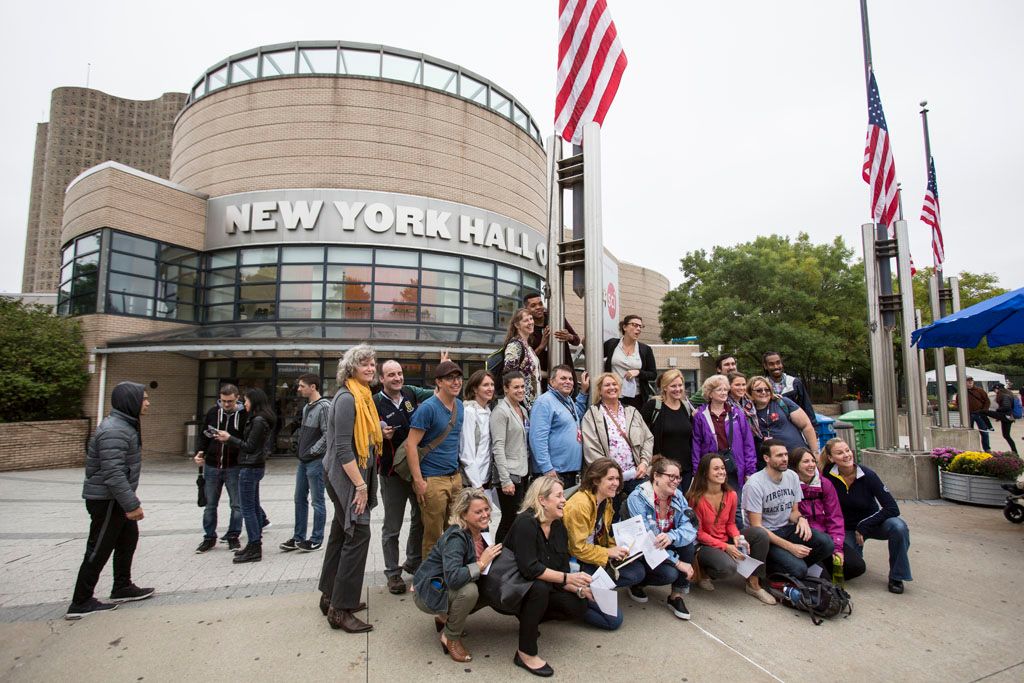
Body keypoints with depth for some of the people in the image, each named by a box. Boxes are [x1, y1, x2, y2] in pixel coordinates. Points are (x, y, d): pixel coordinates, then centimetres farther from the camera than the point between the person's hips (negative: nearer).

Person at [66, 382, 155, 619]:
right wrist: (132, 504, -26)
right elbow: (113, 474, -29)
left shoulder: (125, 425, 9)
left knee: (128, 540, 19)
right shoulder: (114, 431, -25)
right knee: (99, 550, 1)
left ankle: (122, 588, 32)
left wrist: (131, 501, 22)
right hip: (106, 500, -10)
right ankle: (80, 603, 14)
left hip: (117, 499, 10)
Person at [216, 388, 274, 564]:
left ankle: (254, 549, 2)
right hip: (255, 466, 10)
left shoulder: (258, 421, -17)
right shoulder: (260, 419, 13)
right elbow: (250, 443, 13)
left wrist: (229, 438, -10)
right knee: (253, 506, 15)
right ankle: (254, 545, 24)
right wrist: (229, 438, 7)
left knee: (247, 508, -4)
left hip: (250, 468, -10)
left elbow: (250, 447, -17)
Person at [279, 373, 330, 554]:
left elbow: (327, 435, -20)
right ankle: (298, 537, 26)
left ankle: (316, 539, 14)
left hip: (316, 461, -9)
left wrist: (312, 451, -14)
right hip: (303, 461, 9)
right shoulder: (306, 407, 12)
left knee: (317, 501, 3)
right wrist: (302, 450, 11)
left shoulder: (324, 406, -15)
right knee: (300, 500, 15)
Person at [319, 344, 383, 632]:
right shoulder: (347, 398, -17)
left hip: (354, 475, 10)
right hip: (347, 476, -10)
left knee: (342, 533, 17)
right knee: (358, 534, -7)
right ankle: (341, 609, 4)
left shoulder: (363, 396, 12)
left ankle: (331, 597, 30)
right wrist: (360, 485, -20)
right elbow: (343, 448, -21)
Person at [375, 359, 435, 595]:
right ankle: (393, 572, 25)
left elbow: (437, 393, 13)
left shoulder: (410, 392, 0)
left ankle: (413, 562, 38)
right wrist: (382, 435, -27)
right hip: (392, 471, -5)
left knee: (421, 517, 18)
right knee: (392, 526, 7)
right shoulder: (375, 403, -14)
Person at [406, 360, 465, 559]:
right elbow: (411, 445, -16)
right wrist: (418, 481, -18)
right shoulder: (428, 408, -14)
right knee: (433, 535, 5)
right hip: (433, 480, -7)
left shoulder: (459, 405, 9)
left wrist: (458, 471, 16)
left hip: (455, 477, 7)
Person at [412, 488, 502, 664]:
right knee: (469, 591, -33)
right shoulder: (455, 538, -29)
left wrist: (492, 556, -12)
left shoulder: (481, 530, -6)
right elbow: (453, 579, -42)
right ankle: (450, 637, -6)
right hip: (428, 593, -8)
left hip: (449, 590, 8)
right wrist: (481, 564, -31)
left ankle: (445, 617, 12)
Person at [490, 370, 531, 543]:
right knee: (509, 521, -2)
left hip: (523, 473, 8)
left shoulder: (524, 410, 13)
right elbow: (498, 447, -17)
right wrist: (505, 480, -20)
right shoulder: (501, 411, -11)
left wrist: (528, 471, 13)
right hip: (510, 475, -8)